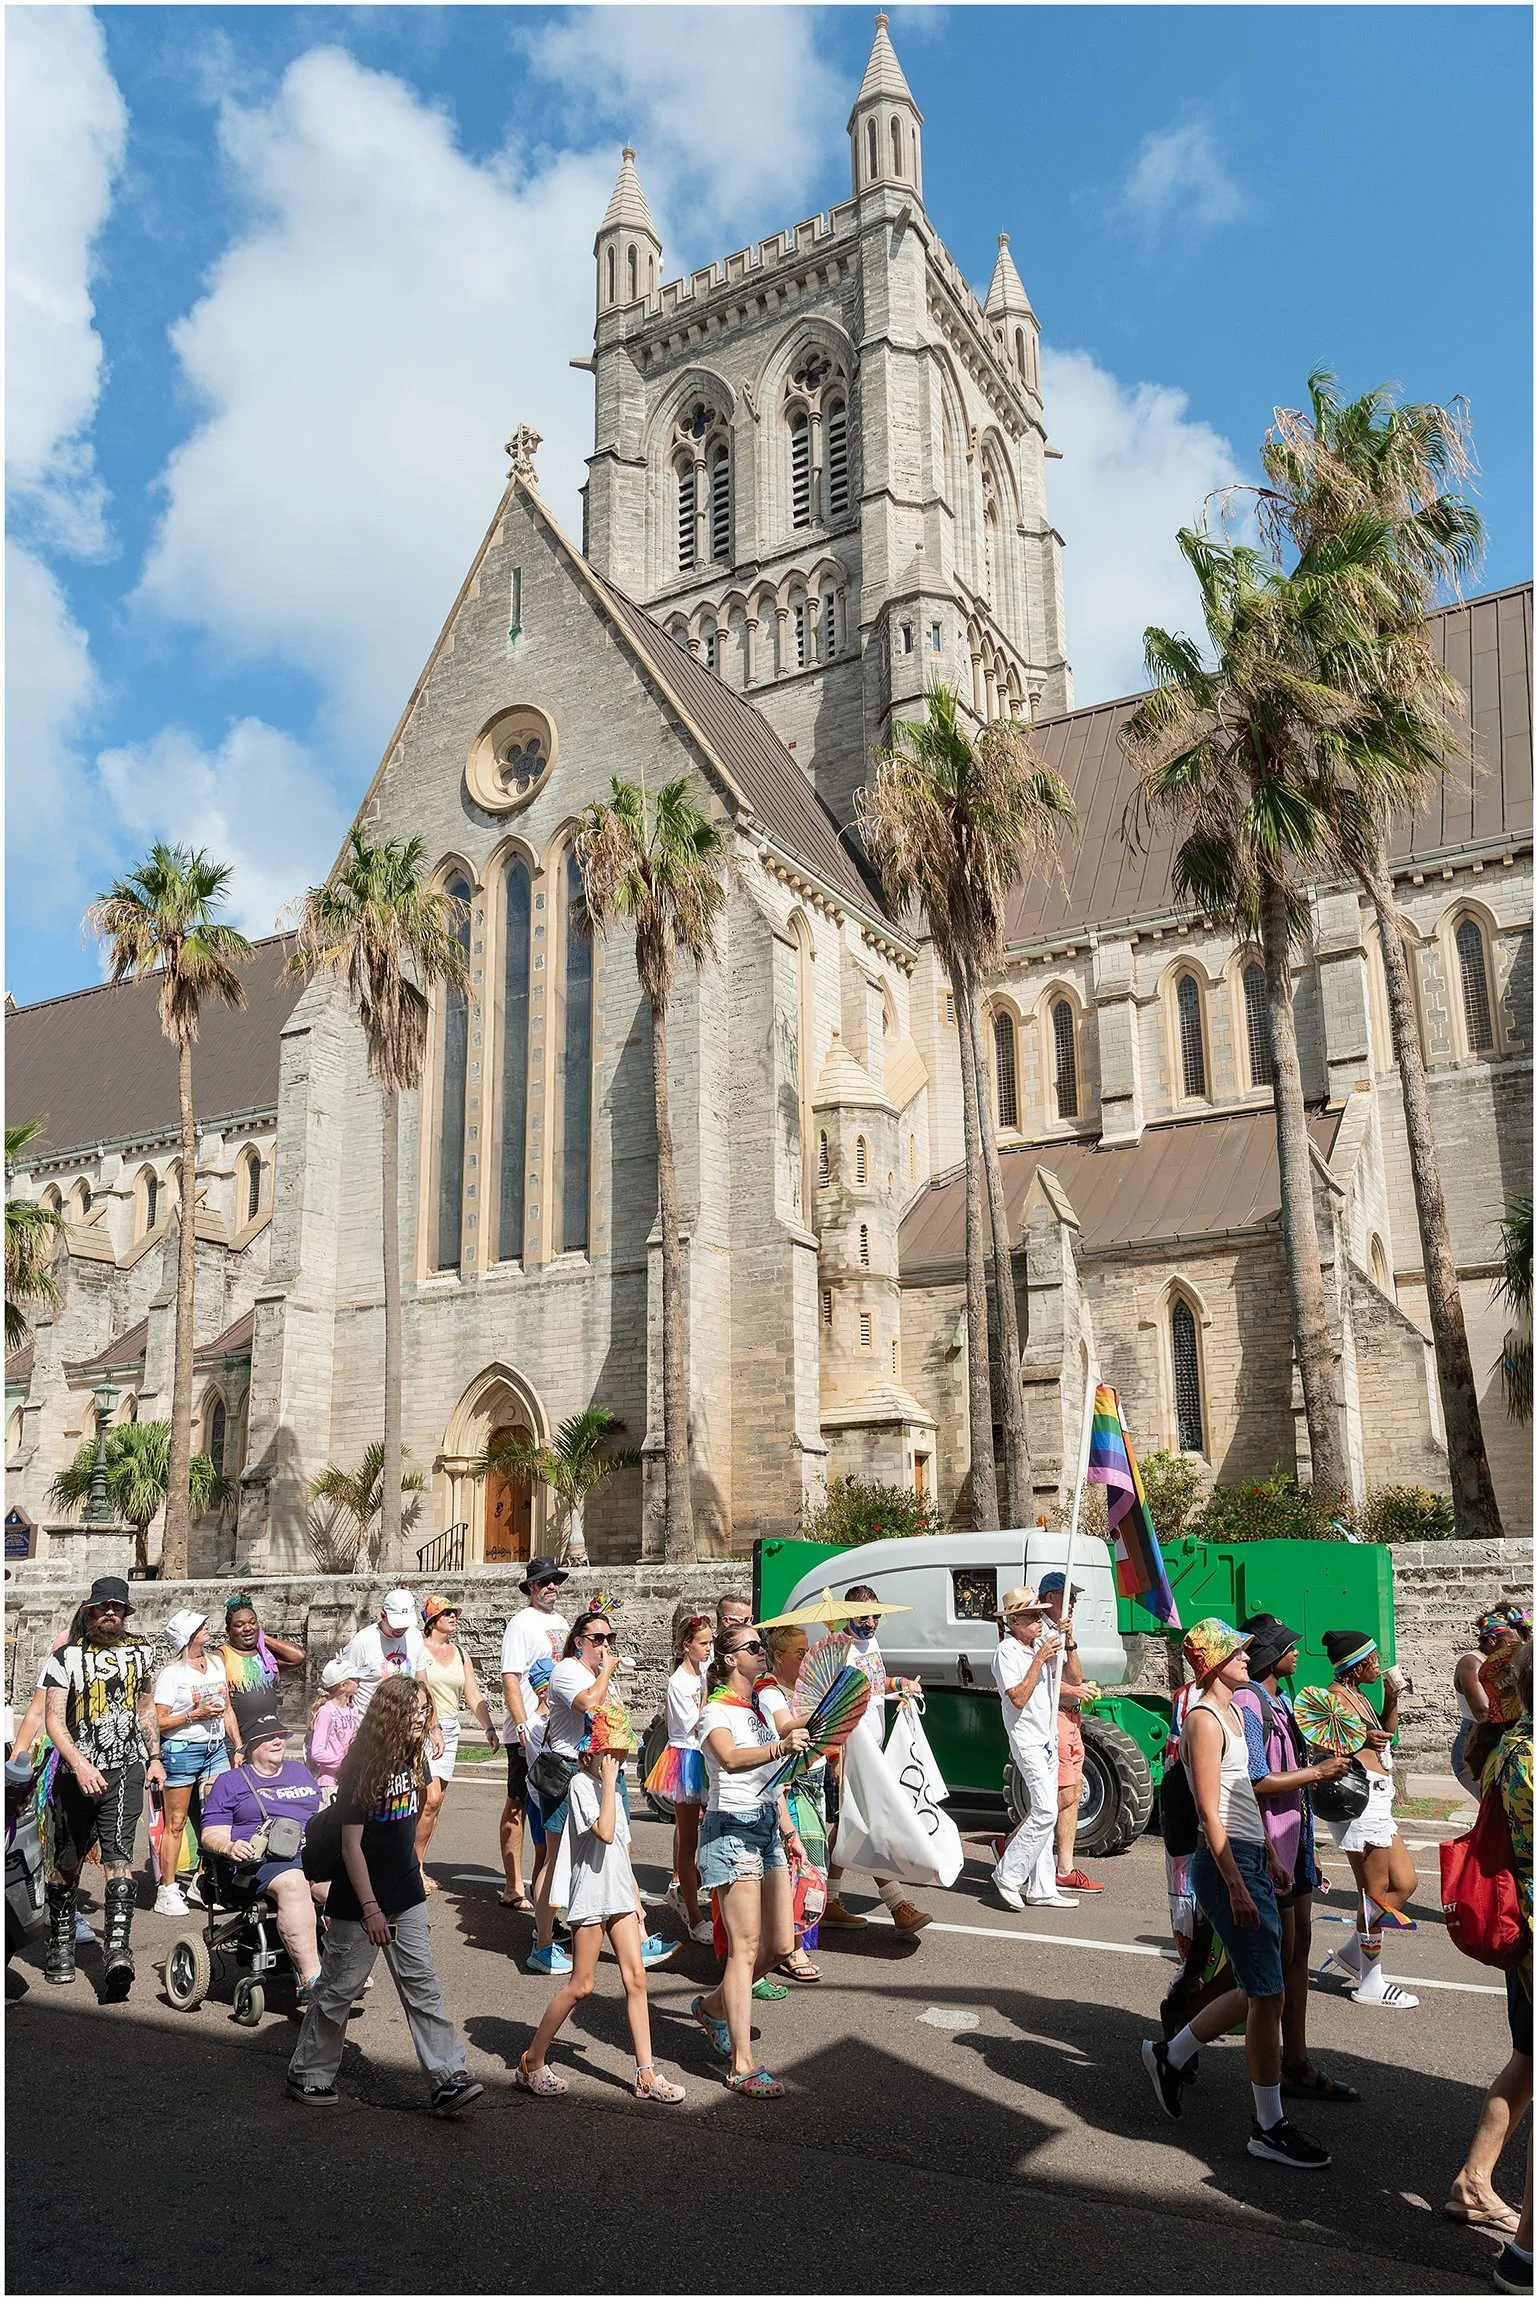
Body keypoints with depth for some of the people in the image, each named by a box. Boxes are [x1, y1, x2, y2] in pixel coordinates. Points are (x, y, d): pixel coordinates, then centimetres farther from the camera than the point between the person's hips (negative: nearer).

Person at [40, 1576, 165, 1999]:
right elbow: (53, 1718, -9)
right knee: (66, 1864, 10)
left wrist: (154, 1757, 19)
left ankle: (117, 1948, -22)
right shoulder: (66, 1657, -2)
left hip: (125, 1770, 1)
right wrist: (80, 1764, -22)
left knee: (117, 1854, -14)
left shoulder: (139, 1653, 10)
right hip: (76, 1772, 0)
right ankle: (61, 1943, 30)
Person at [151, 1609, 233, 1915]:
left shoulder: (216, 1663, 11)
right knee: (175, 1823, 1)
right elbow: (158, 1721, -10)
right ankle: (167, 1891, 7)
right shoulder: (172, 1674, -7)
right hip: (181, 1749, -5)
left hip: (216, 1748, 5)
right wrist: (195, 1714, -18)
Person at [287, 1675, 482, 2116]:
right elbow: (351, 1845, -18)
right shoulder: (363, 1768, -19)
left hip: (406, 1897, 6)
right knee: (338, 1990, 8)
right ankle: (308, 2075, 26)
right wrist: (370, 1908, -18)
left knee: (423, 1987, 3)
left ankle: (449, 2079, 3)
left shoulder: (413, 1758, 2)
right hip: (358, 1901, -6)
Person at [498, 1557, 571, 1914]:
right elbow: (510, 1679, -15)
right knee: (518, 1805, 1)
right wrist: (523, 1727, -21)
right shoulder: (521, 1623, -9)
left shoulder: (562, 1621, 14)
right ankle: (513, 1888, 7)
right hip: (529, 1733, -7)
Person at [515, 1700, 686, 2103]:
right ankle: (532, 2062, 16)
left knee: (636, 1978, 3)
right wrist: (608, 1780, -23)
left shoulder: (613, 1789, 15)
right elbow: (604, 1832, -26)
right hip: (591, 1895, -7)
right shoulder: (581, 1783, -11)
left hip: (619, 1896, 8)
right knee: (581, 1985, 0)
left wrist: (635, 1901, 19)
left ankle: (646, 2075, 6)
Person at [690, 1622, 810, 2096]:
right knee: (746, 1947, -8)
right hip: (732, 1828, -8)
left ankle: (714, 2006, 31)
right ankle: (742, 2065, -3)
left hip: (768, 1826, 9)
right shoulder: (716, 1711, -11)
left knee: (780, 1944, 10)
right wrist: (779, 1747, -47)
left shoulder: (760, 1709, 15)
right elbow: (731, 1759, -33)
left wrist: (788, 1831, 21)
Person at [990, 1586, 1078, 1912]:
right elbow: (1018, 1698, -22)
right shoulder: (1007, 1652, -13)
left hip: (1048, 1740, 8)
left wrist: (1066, 1641, 2)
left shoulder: (1040, 1643, 9)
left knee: (1045, 1813, 10)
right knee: (1045, 1812, -15)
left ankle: (1042, 1888, 15)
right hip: (1027, 1741, -8)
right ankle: (1007, 1875, -5)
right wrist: (1039, 1659, -21)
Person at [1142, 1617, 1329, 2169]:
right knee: (1267, 1995, -2)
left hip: (1251, 1859, 10)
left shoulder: (1230, 1712, 14)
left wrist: (1269, 1856, 21)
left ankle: (1171, 2055, 31)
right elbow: (1211, 1813, -20)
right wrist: (1237, 1888, -21)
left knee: (1256, 1989, 15)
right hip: (1227, 1863, -10)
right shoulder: (1204, 1720, -16)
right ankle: (1270, 2128, 11)